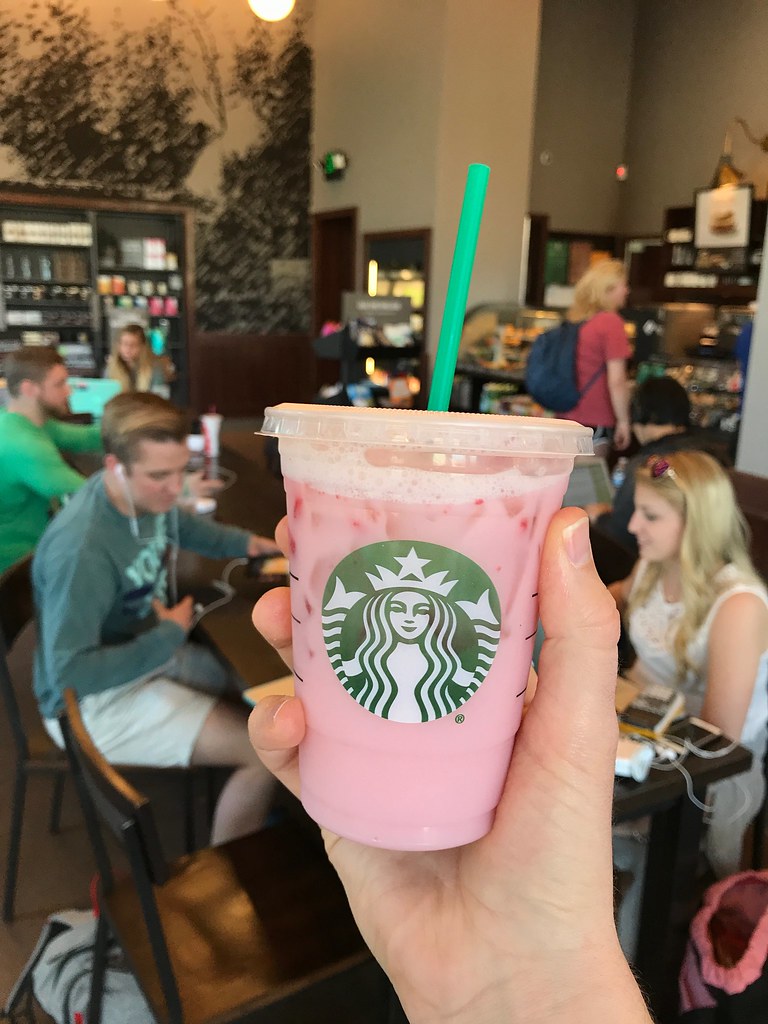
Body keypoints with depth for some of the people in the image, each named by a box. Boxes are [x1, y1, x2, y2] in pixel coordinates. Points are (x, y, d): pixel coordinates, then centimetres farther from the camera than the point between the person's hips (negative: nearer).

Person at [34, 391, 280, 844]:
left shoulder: (148, 494, -9)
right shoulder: (81, 550, -35)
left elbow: (182, 526, 15)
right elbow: (69, 672, -31)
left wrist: (244, 542, -2)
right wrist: (169, 636, -23)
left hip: (152, 655, 9)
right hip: (97, 700, -8)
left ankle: (258, 806, 35)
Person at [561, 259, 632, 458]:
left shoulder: (574, 319, 11)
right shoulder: (611, 322, -12)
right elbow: (616, 381, -16)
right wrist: (623, 421, -8)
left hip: (567, 417, 8)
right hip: (595, 423, -8)